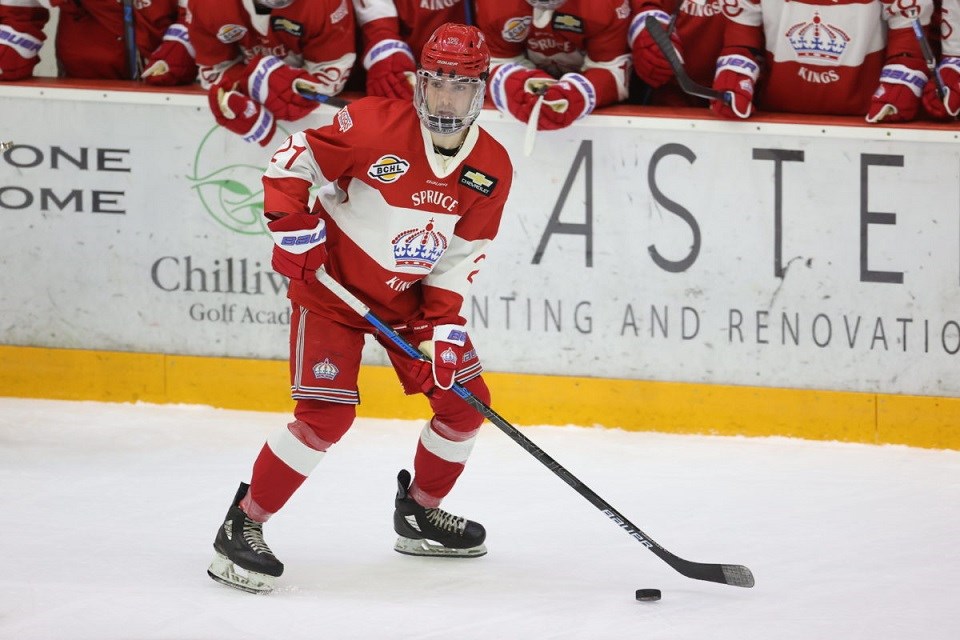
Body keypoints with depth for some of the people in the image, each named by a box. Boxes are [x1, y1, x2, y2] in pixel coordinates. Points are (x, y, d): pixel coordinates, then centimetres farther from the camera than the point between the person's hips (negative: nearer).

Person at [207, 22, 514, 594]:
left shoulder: (492, 170, -7)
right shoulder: (376, 125, -22)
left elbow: (461, 256, -4)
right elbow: (293, 159, -15)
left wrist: (446, 323, -14)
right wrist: (292, 225, -23)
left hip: (410, 294, 6)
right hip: (332, 284, -6)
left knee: (464, 400, 6)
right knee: (327, 414, -17)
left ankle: (420, 514, 29)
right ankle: (242, 527, -8)